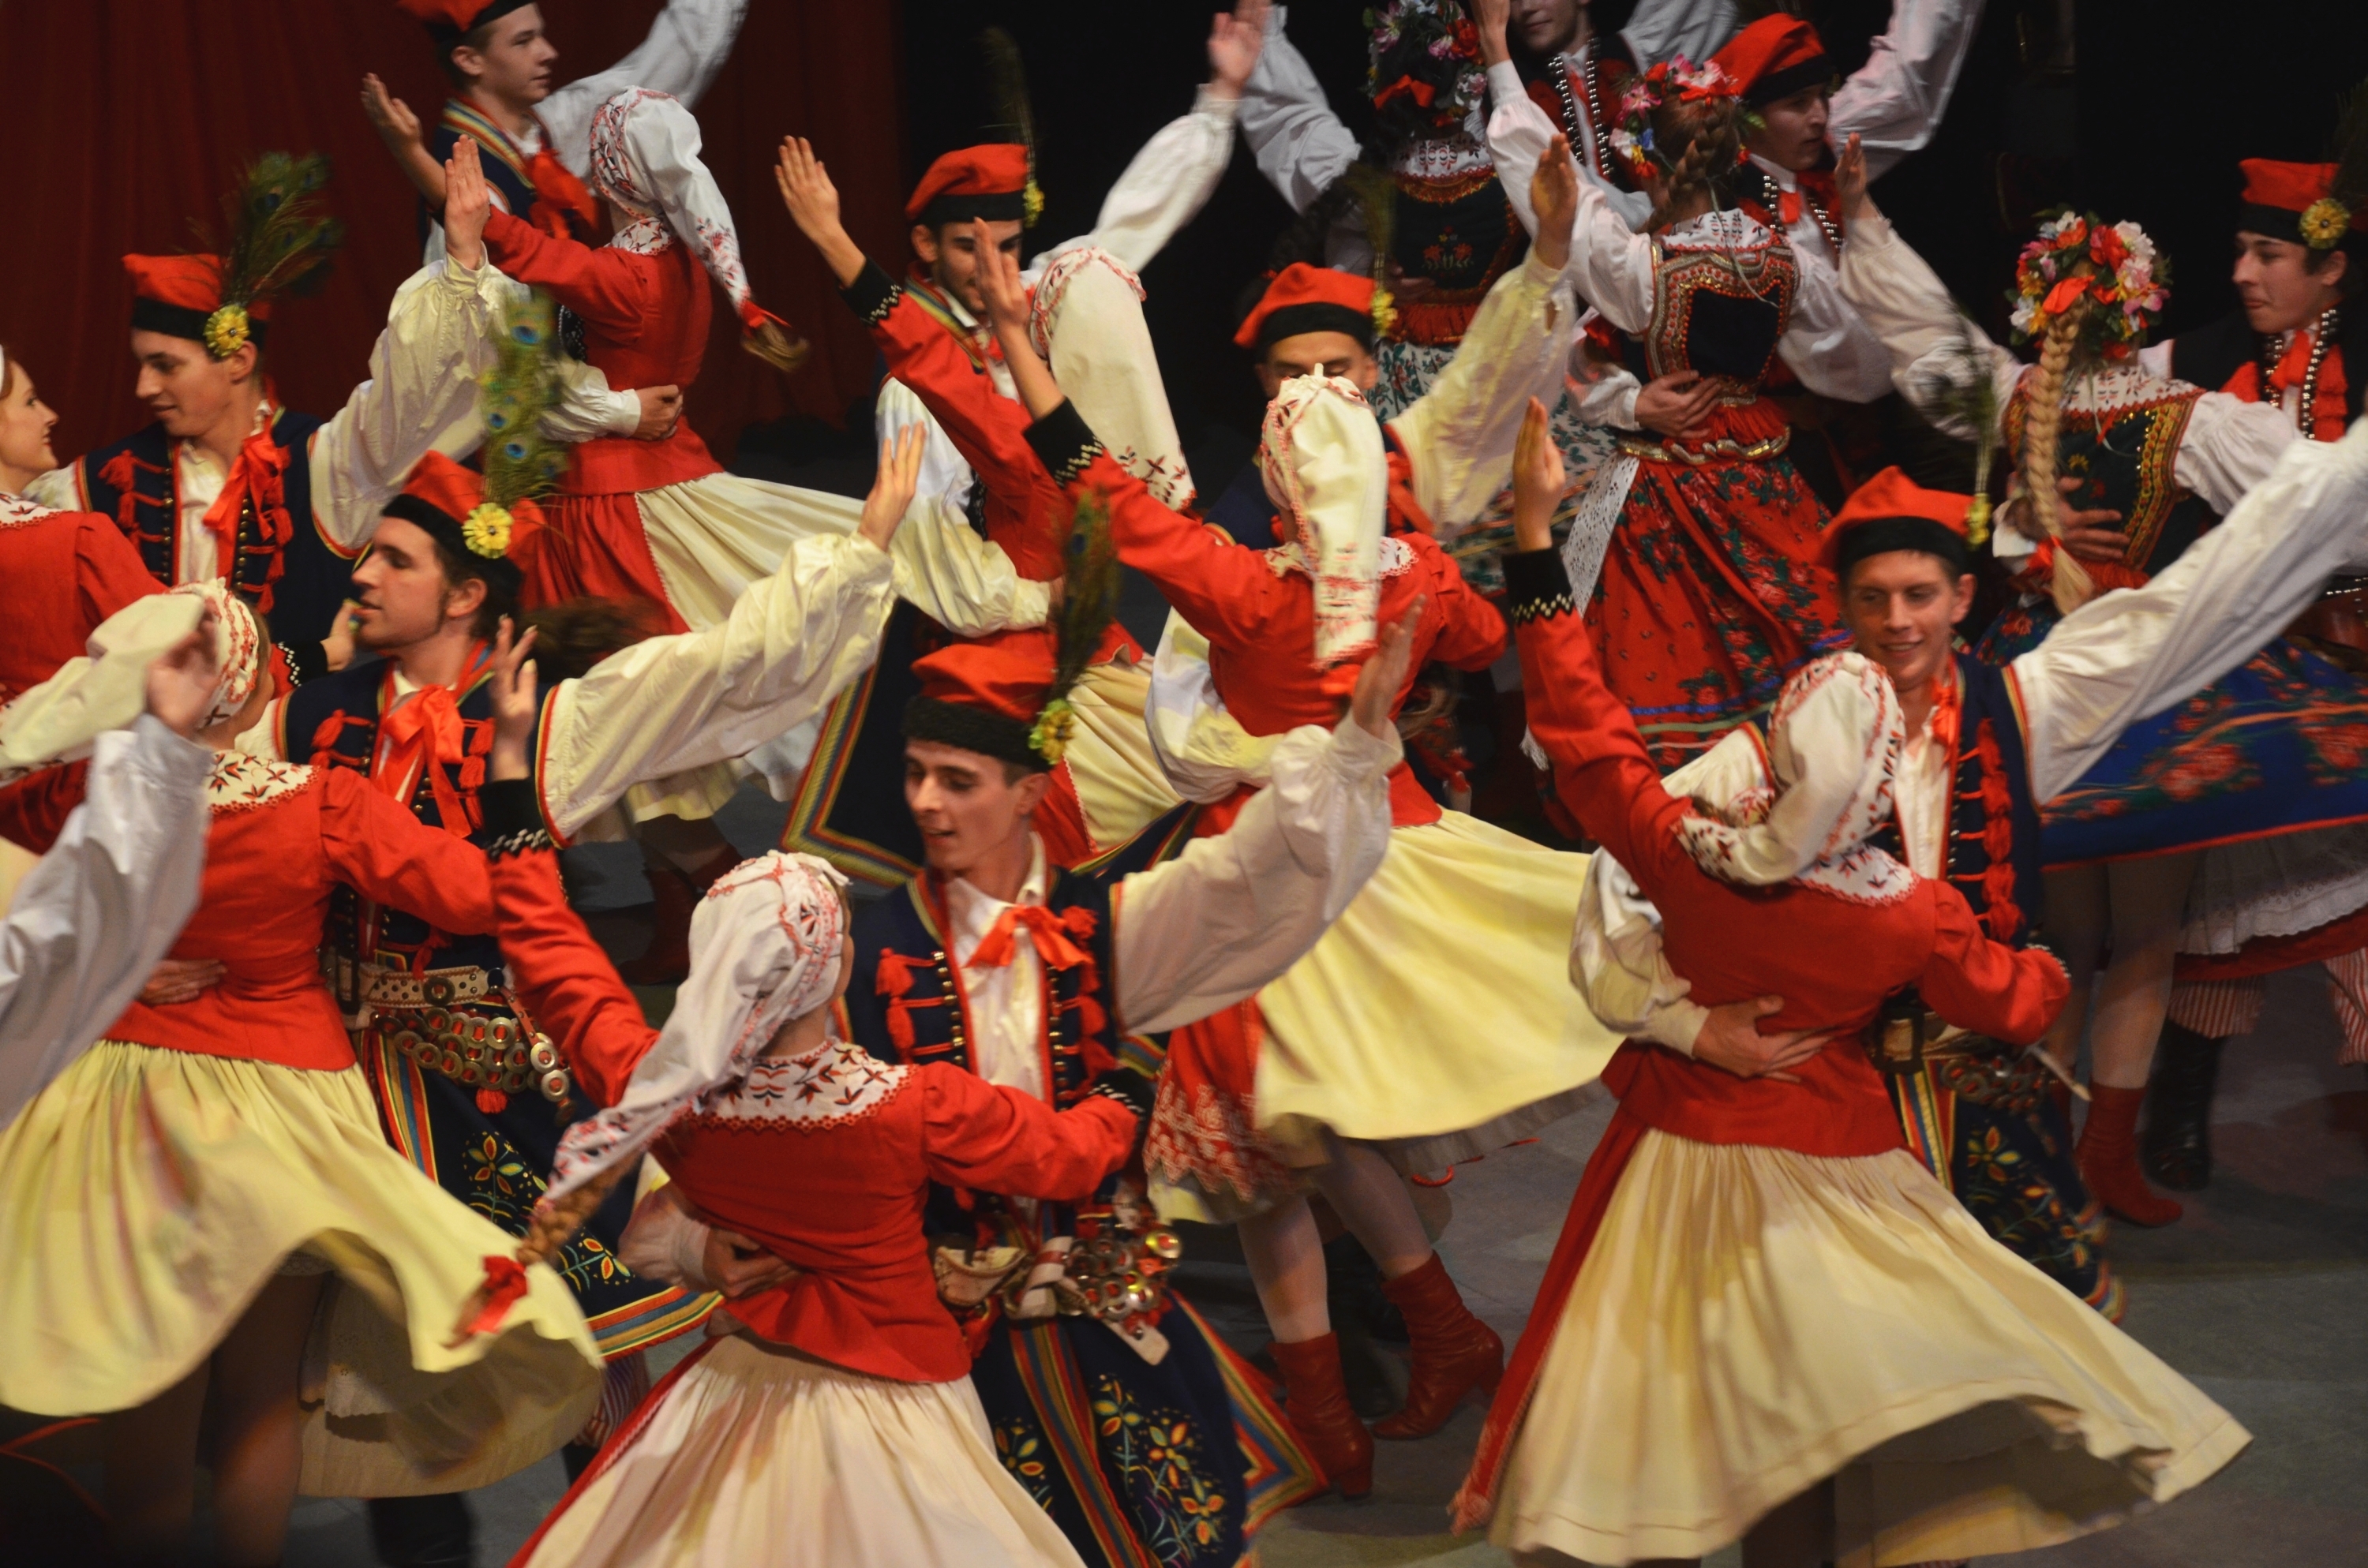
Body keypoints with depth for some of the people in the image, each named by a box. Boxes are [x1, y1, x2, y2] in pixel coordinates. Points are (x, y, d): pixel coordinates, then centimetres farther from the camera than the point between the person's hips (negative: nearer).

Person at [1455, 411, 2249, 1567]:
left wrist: (1535, 526, -11)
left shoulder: (1686, 855, -21)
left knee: (1685, 1393, 12)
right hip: (1825, 1159, -1)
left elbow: (1582, 726, -14)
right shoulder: (1914, 915, -19)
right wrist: (2051, 968, 24)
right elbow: (2012, 1004, -2)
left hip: (1687, 1153, 1)